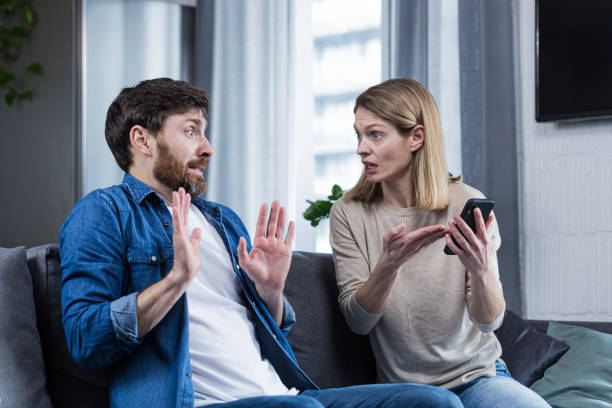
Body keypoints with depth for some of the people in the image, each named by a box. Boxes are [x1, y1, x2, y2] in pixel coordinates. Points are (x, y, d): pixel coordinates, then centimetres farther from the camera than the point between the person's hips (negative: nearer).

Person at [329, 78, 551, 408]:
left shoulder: (468, 206, -5)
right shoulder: (348, 214, -3)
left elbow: (489, 322, -6)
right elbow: (358, 321, -8)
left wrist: (482, 271, -27)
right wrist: (388, 266, -27)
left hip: (476, 375, 0)